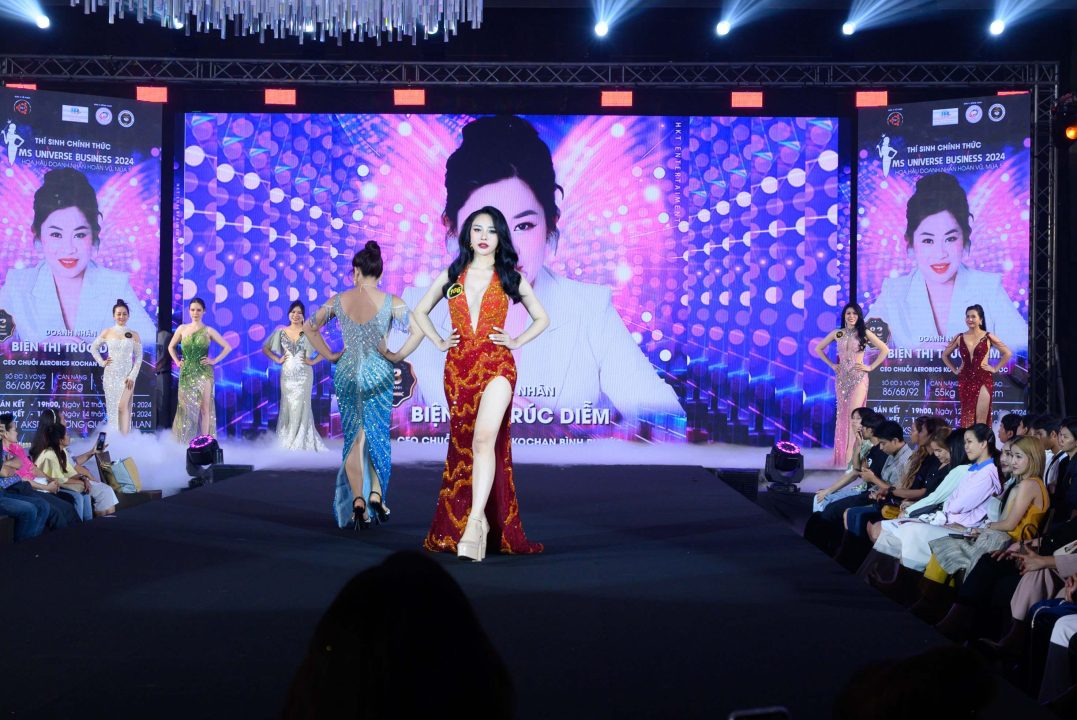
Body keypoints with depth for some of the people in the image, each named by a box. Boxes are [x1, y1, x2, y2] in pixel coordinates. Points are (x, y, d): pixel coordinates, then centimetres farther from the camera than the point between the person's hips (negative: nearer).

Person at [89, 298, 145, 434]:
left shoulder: (134, 335, 1)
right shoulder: (107, 333, 4)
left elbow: (139, 358, 1)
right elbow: (93, 348, 17)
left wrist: (132, 377, -7)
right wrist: (101, 362, 3)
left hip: (126, 375, -2)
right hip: (111, 375, 2)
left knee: (122, 406, -14)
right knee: (112, 407, 5)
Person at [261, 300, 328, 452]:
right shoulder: (281, 332, 6)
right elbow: (265, 348, 14)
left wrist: (313, 361, -6)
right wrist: (277, 359, 3)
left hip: (303, 375, -2)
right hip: (287, 375, 2)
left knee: (301, 406, -2)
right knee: (287, 407, 3)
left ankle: (301, 442, 3)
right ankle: (287, 441, 9)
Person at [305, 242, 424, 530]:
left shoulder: (339, 300, 1)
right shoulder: (390, 301, -6)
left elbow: (311, 327, 8)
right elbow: (418, 330, -13)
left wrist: (331, 355, 9)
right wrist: (398, 356, -5)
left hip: (347, 374, 1)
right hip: (379, 374, -1)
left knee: (353, 439, 9)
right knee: (378, 436, 15)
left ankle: (357, 500, -2)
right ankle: (376, 495, 5)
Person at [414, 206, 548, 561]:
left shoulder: (511, 278, 7)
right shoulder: (450, 276, 11)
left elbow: (542, 318, 17)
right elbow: (420, 311, 23)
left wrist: (516, 342, 3)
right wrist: (438, 342, 10)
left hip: (496, 366, -3)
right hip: (457, 368, 4)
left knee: (484, 439, -22)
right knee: (462, 445, 7)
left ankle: (475, 523, -27)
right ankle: (468, 521, 17)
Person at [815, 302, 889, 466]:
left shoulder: (864, 333, 0)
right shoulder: (837, 334, 8)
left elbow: (884, 349, 1)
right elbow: (819, 349, 18)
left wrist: (871, 367, -3)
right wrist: (831, 365, 9)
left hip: (858, 377, -3)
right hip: (841, 377, 3)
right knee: (843, 415, 4)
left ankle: (850, 453, -17)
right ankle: (841, 453, 9)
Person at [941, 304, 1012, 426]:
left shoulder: (988, 337, -1)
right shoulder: (959, 337, 6)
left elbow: (1007, 353, 3)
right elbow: (945, 355, 17)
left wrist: (995, 368, -1)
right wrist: (954, 370, 9)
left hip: (983, 379, -3)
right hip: (965, 379, 3)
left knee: (981, 419, -6)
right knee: (966, 418, 4)